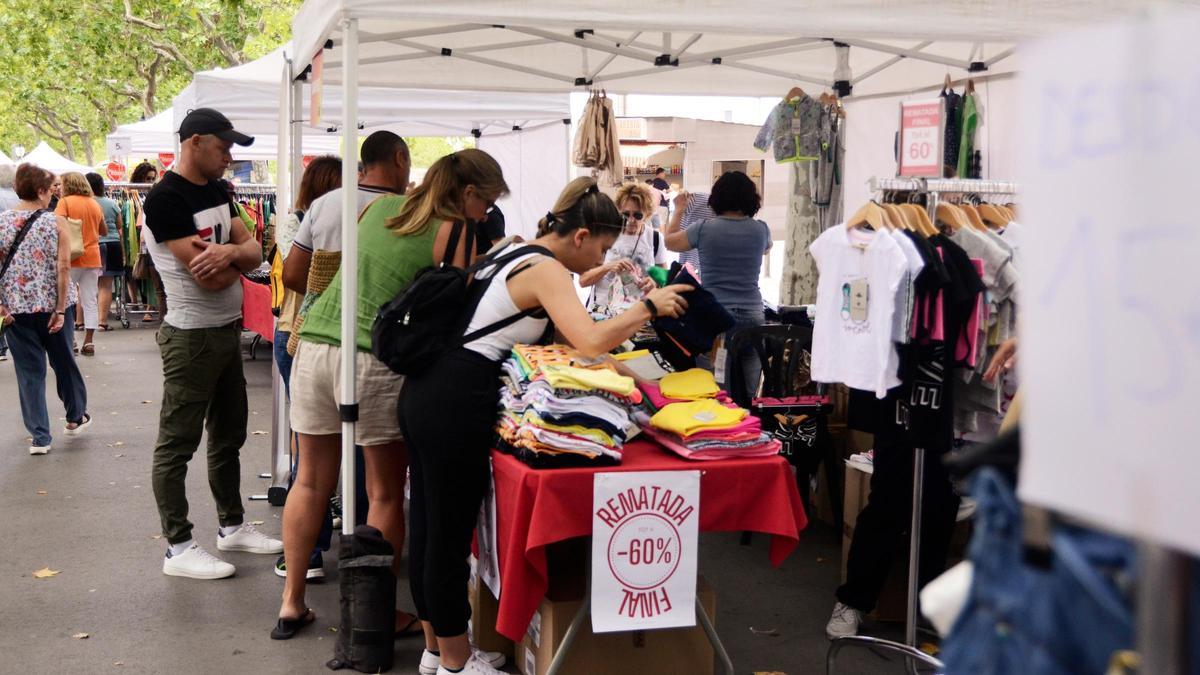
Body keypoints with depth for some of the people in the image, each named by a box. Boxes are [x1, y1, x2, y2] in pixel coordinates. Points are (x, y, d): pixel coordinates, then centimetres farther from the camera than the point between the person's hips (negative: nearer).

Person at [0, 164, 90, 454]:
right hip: (53, 305, -1)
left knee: (29, 371, 7)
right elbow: (63, 267, -13)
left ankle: (40, 437, 7)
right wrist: (60, 309, -11)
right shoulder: (56, 222, -7)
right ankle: (76, 417, 37)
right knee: (64, 362, 19)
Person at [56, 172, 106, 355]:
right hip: (92, 257, 4)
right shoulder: (95, 204, 9)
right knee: (90, 300, 5)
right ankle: (89, 342, 5)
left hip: (72, 258, -4)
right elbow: (104, 232, 16)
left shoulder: (65, 202, -7)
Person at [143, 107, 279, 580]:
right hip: (192, 338, -9)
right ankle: (178, 548, 6)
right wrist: (239, 257, -3)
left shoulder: (217, 192, 9)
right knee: (177, 443, 0)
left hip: (228, 332, 9)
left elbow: (254, 251, 3)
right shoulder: (166, 200, -17)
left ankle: (232, 526, 33)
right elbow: (209, 279, -23)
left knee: (229, 435, 19)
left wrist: (231, 251, -20)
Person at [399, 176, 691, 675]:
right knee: (451, 536, 3)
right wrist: (649, 306, -13)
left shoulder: (515, 252, 17)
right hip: (459, 404, -10)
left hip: (428, 389, 10)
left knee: (428, 528, 17)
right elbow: (590, 341, -26)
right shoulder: (547, 270, -12)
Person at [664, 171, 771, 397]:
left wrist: (679, 210, 28)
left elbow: (670, 242, 14)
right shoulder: (761, 230, 2)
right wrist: (750, 214, 36)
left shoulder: (705, 229, -5)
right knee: (751, 393, 7)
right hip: (753, 316, 2)